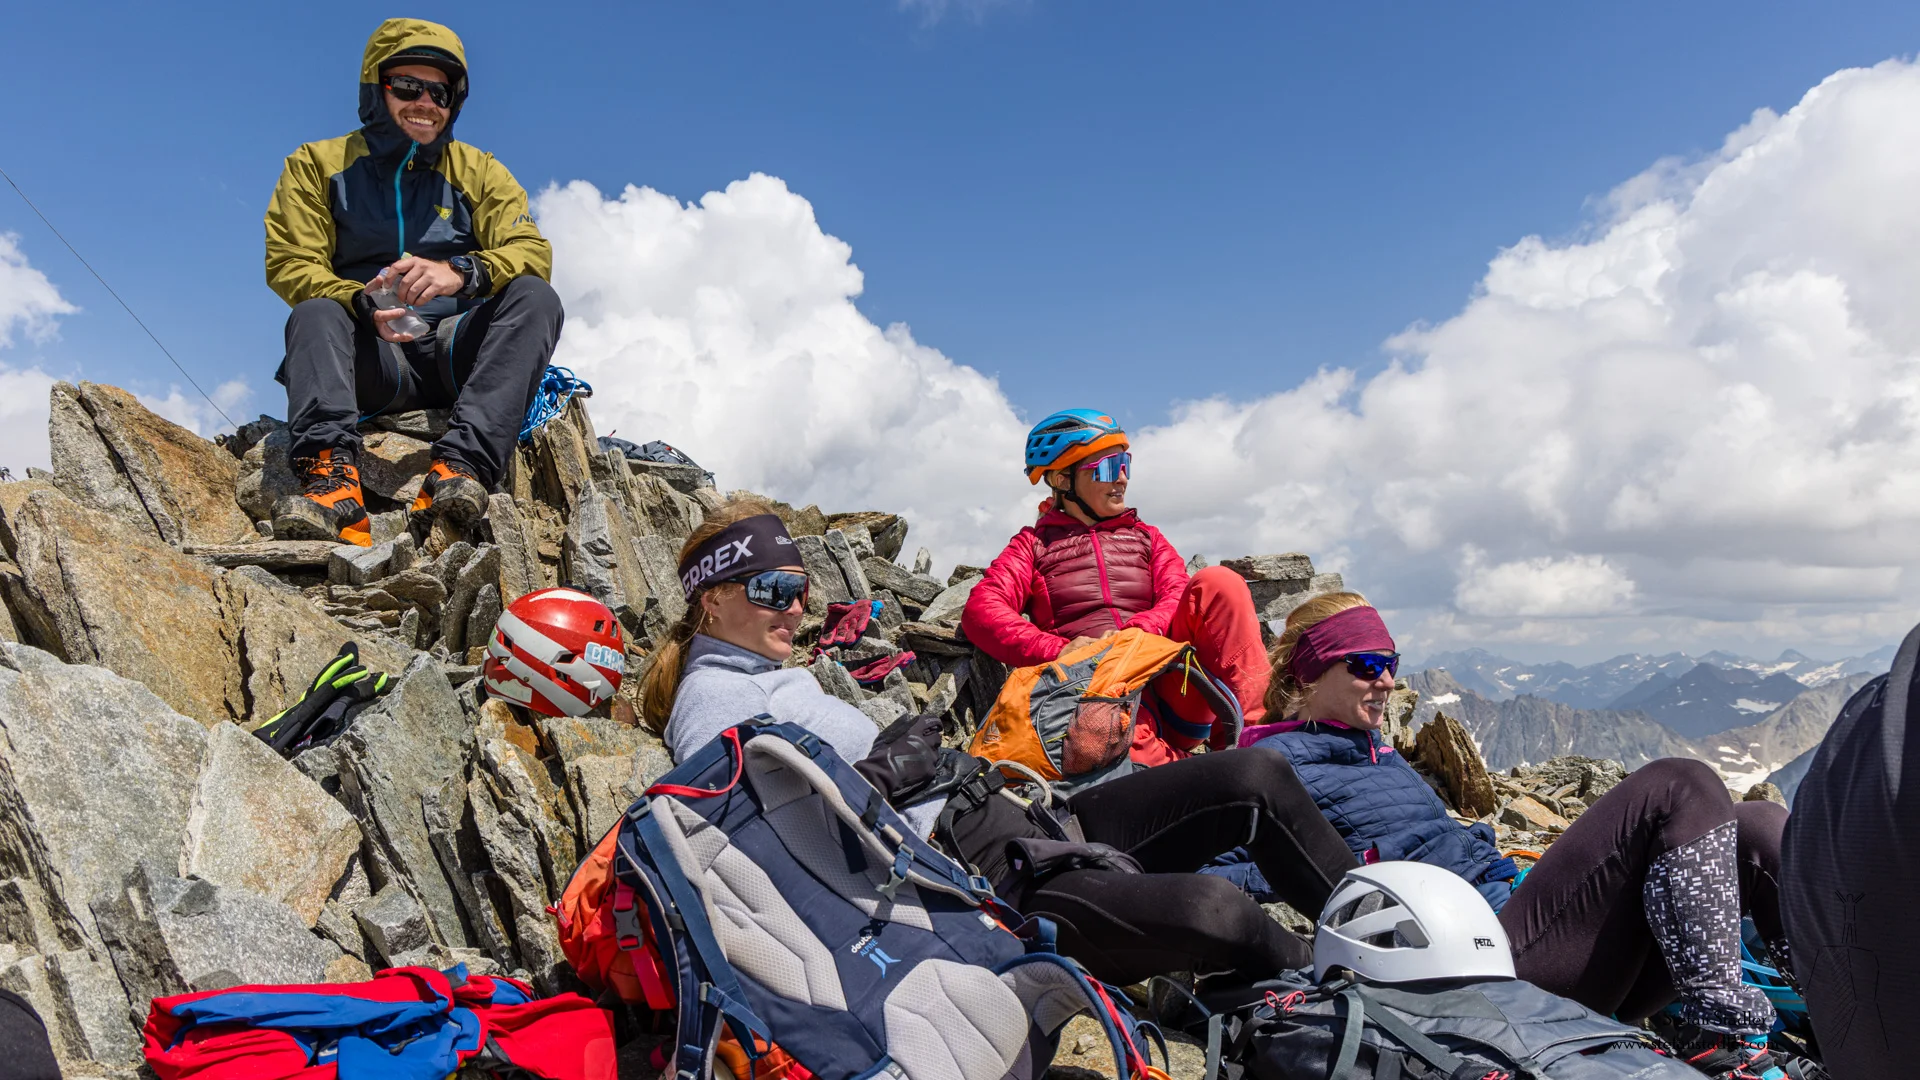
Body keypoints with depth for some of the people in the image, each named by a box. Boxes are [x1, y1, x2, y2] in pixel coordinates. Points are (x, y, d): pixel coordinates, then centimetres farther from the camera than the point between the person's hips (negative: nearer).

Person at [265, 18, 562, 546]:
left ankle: (462, 463, -44)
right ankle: (332, 475, -50)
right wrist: (363, 304, -23)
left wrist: (461, 273, -25)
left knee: (535, 298, -27)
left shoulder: (478, 172, 14)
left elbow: (533, 253, -3)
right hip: (370, 362, 0)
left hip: (456, 354, 1)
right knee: (313, 314, -30)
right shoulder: (316, 164, 12)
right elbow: (290, 264, 0)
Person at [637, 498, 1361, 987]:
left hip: (998, 826, 10)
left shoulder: (781, 678, 26)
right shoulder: (708, 698, -2)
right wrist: (883, 774, -16)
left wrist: (949, 765, 11)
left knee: (1259, 776, 0)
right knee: (1213, 909, -31)